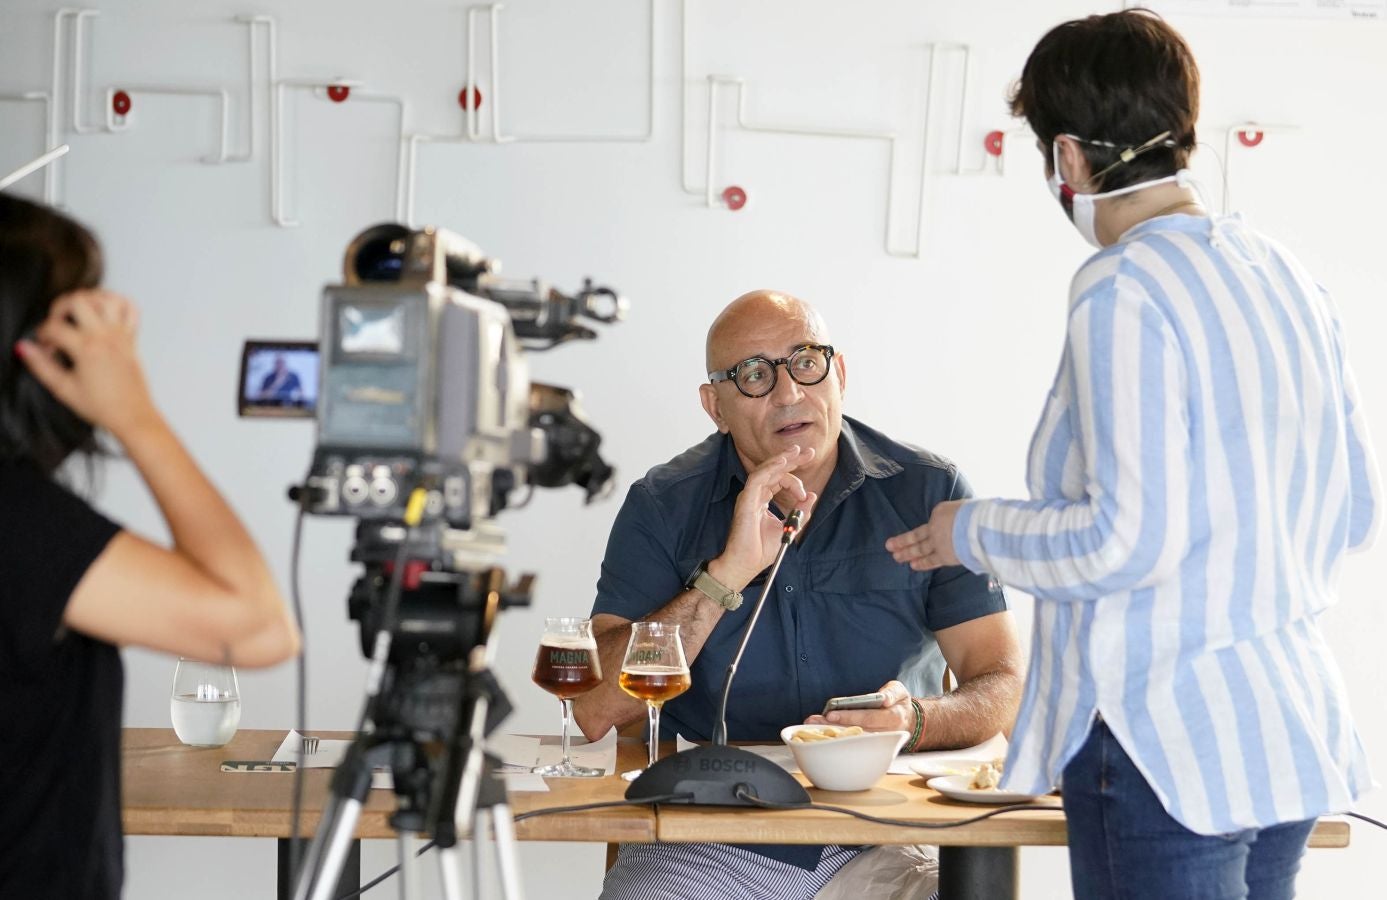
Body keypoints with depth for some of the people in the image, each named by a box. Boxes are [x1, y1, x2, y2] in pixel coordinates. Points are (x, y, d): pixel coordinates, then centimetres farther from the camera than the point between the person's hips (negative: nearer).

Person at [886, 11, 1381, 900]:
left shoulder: (1124, 291, -17)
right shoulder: (1285, 273, 9)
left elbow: (1126, 539, -20)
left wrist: (975, 533, -5)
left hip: (1166, 746, -8)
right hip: (1292, 727, 8)